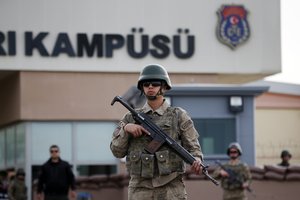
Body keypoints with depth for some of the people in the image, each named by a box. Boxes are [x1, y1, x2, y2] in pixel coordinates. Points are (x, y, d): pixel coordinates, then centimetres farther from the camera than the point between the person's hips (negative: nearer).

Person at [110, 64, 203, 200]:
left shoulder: (179, 116, 6)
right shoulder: (131, 117, 13)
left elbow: (193, 147, 3)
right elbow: (117, 151, 11)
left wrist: (196, 160, -20)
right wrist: (126, 128, -6)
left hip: (171, 189, -2)